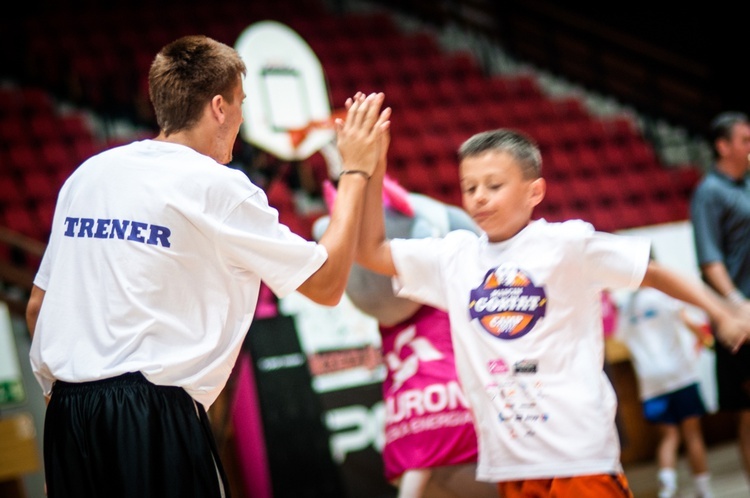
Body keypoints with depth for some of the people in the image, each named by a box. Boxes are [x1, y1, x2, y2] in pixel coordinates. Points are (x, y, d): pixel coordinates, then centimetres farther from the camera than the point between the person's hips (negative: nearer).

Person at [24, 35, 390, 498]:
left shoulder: (87, 175, 12)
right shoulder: (216, 186, -5)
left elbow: (37, 307, 15)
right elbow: (327, 283, 0)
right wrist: (356, 171, 9)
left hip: (66, 412, 6)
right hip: (155, 414, -6)